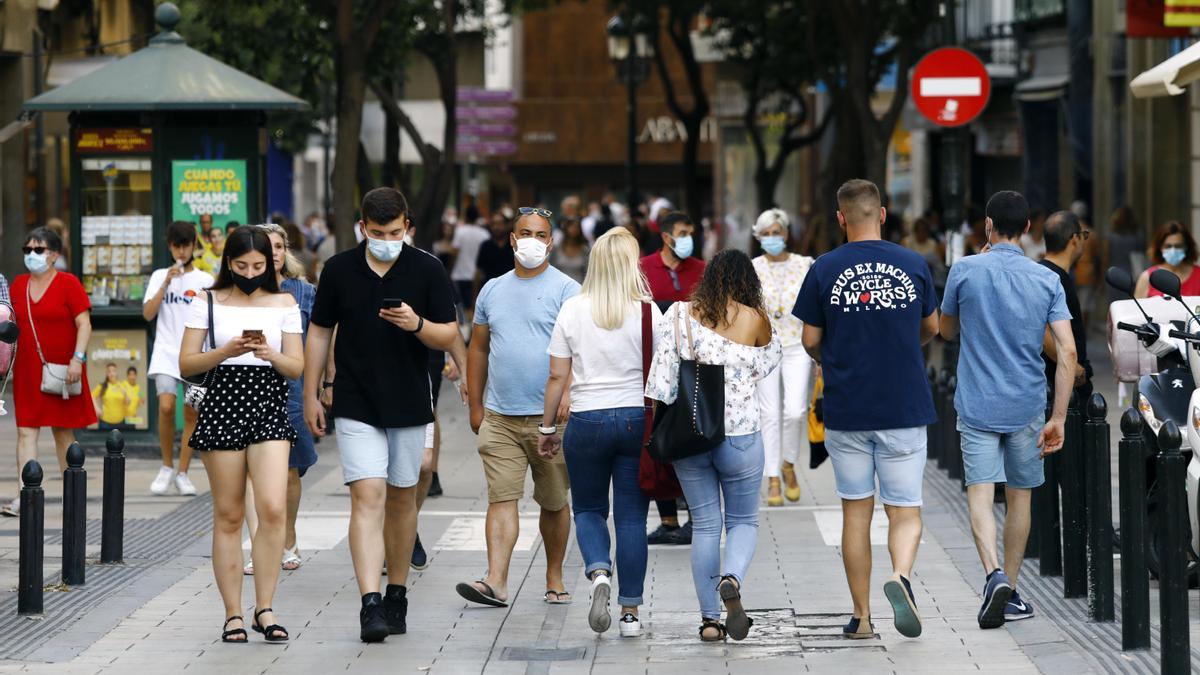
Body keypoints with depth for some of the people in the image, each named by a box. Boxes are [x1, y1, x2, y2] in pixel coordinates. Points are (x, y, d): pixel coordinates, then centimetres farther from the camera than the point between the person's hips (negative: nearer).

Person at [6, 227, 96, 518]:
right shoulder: (19, 284, 10)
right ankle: (24, 496, -13)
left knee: (63, 432, 7)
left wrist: (78, 358, -20)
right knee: (26, 431, -6)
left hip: (61, 371, -4)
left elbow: (84, 324, -10)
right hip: (27, 371, 4)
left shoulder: (68, 284, -5)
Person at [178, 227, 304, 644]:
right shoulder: (208, 304, 6)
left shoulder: (283, 304, 10)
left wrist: (271, 355, -14)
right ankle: (233, 614, 8)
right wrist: (226, 352, -14)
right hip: (222, 409, -1)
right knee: (228, 516, 2)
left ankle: (264, 609, -3)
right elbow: (186, 365, 2)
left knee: (273, 509, -14)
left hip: (269, 409, 1)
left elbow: (297, 368, 7)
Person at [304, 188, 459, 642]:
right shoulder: (339, 270, -1)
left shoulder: (426, 270, -3)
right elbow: (319, 333, 9)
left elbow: (449, 336, -1)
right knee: (367, 498, -12)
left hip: (409, 404, 1)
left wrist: (417, 324, -21)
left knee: (402, 500, 11)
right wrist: (311, 396, 7)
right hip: (356, 404, -1)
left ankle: (397, 595, 25)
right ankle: (370, 605, -19)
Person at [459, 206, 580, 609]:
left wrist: (567, 393, -26)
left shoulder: (565, 290, -2)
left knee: (554, 502, 9)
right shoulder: (493, 290, 13)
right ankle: (496, 583, -18)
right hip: (499, 418, 3)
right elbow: (478, 350, 18)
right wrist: (475, 405, 14)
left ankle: (554, 579, 22)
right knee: (501, 499, -8)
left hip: (549, 419, -3)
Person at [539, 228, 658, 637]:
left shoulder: (573, 310, -1)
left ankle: (599, 573, -13)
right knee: (631, 517, 6)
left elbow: (558, 376, 1)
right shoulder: (647, 311, -4)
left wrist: (547, 427, 10)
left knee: (588, 510, 15)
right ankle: (630, 612, 6)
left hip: (587, 420, 0)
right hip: (638, 419, 0)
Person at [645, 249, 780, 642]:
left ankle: (709, 619, 8)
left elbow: (661, 374, -6)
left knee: (705, 525, 12)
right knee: (743, 521, 13)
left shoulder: (679, 315, -1)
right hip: (740, 435, -2)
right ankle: (733, 579, -18)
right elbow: (770, 361, 14)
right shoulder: (755, 321, -5)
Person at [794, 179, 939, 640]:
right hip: (904, 408, 0)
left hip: (846, 408, 0)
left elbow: (811, 339, 1)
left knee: (856, 512, 10)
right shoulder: (913, 266, 0)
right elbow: (930, 329, 14)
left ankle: (861, 616, 12)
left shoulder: (826, 269, -5)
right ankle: (900, 577, -24)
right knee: (905, 511, 4)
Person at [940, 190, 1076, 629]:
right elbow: (1067, 352, -7)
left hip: (977, 406, -2)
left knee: (980, 493, -3)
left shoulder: (965, 271, -6)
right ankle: (1010, 591, 21)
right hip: (1028, 407, 2)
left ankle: (995, 574, -26)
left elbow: (946, 331, 10)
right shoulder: (1047, 280, -2)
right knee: (1019, 495, 14)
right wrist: (1058, 419, -4)